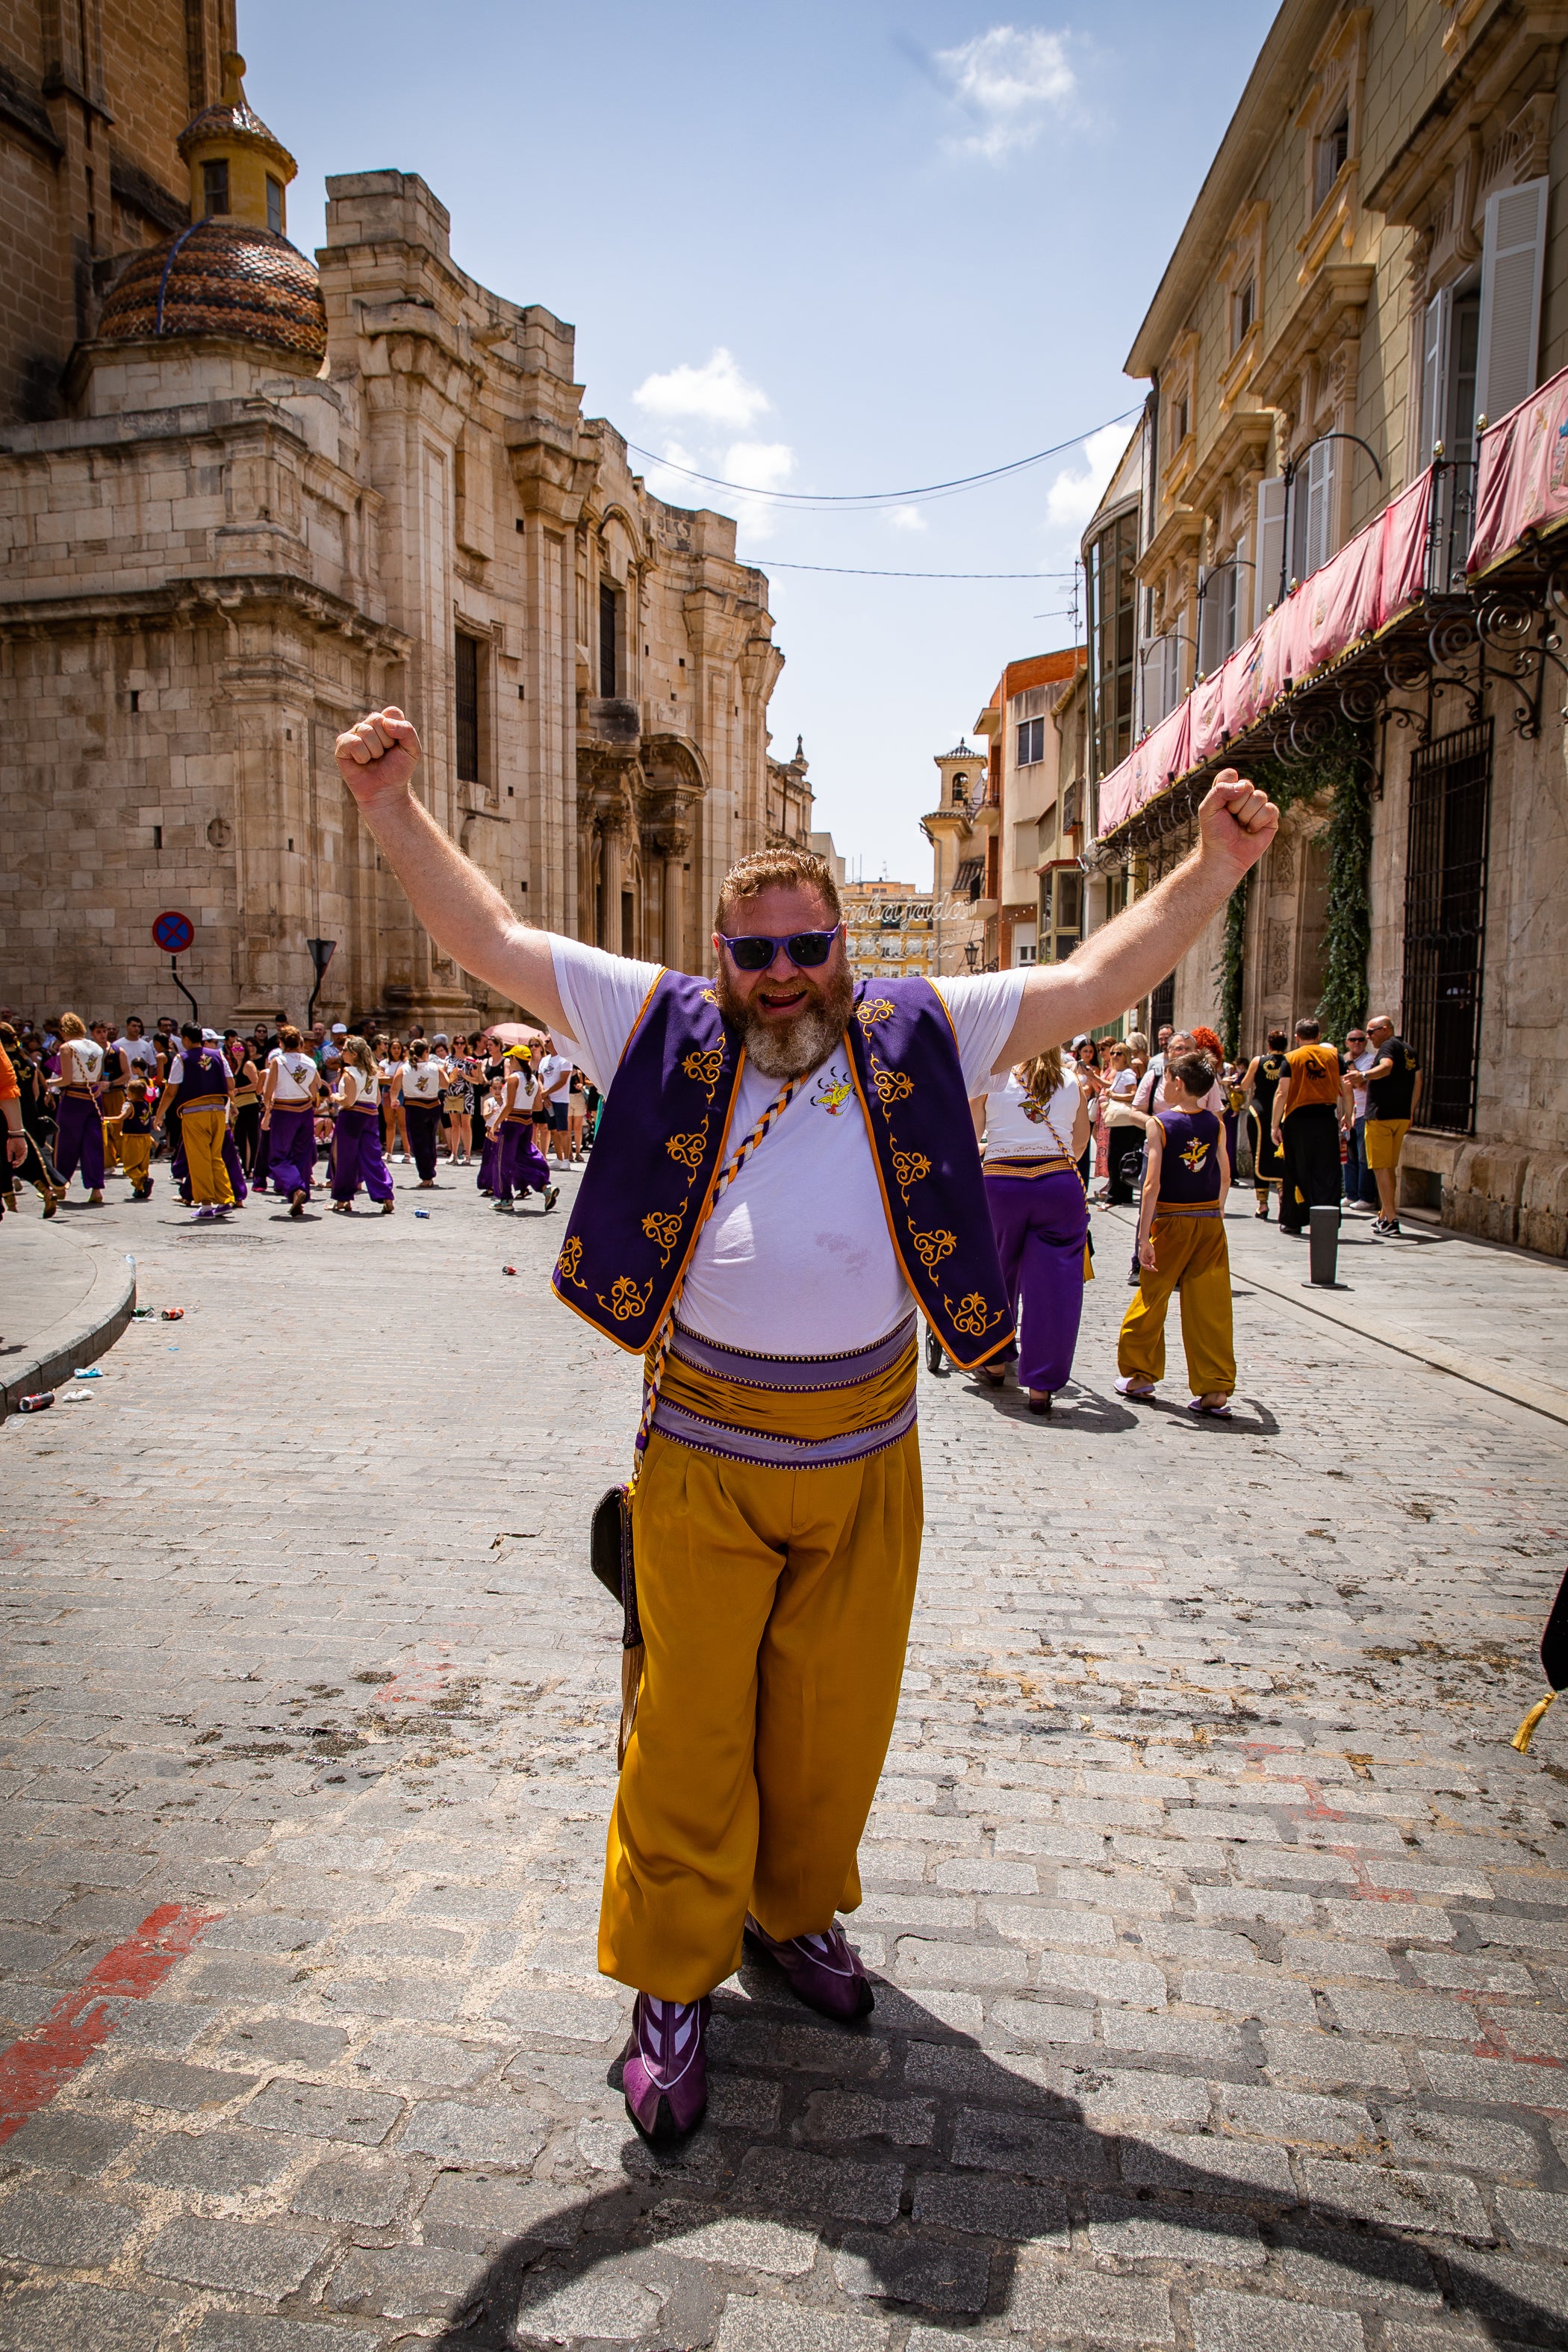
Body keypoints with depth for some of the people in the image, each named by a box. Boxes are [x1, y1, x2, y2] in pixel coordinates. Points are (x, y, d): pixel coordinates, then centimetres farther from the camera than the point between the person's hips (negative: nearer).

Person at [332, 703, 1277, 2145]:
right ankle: (674, 1986, 24)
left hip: (866, 1446, 2)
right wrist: (397, 812, -7)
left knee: (836, 1709, 15)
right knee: (691, 1718, 6)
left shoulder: (918, 1038, 2)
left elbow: (1100, 976, 4)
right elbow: (492, 937, 1)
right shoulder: (666, 1029, 0)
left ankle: (801, 1913, 40)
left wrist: (1213, 869, -5)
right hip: (703, 1449, -1)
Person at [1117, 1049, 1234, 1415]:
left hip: (1171, 1222, -3)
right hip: (1210, 1222, 3)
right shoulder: (1216, 1124, 2)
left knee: (1151, 1299, 12)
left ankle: (1138, 1375, 23)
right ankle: (1216, 1390, 4)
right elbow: (1225, 1177, 9)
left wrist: (1144, 1238, -16)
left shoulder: (1160, 1124, -10)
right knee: (1211, 1308, 4)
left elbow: (1152, 1185, -16)